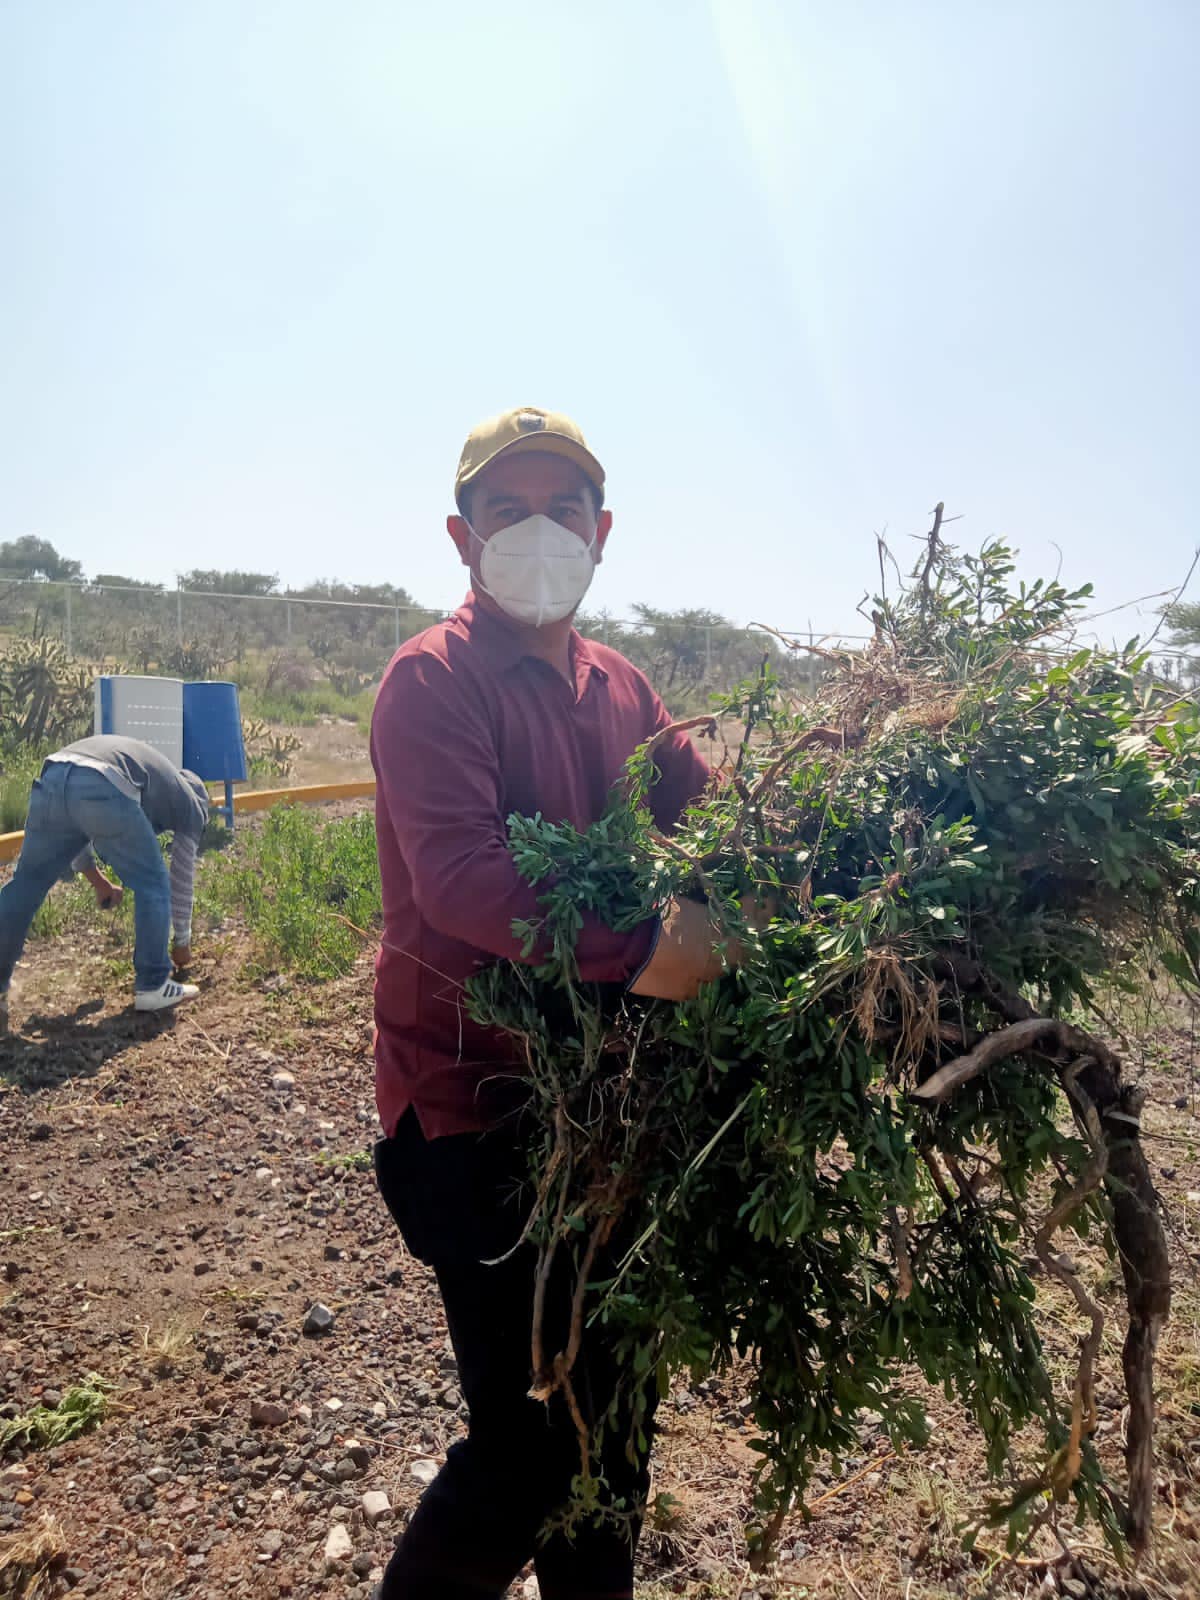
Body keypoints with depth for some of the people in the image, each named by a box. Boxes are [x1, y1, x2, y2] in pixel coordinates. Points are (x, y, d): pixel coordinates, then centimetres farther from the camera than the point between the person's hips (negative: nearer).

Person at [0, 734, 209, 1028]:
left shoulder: (135, 758, 43)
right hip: (103, 790, -5)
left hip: (52, 777, 6)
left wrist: (99, 882, 45)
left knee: (27, 883, 18)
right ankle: (152, 985, 17)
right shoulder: (191, 805, 27)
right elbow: (181, 881, 32)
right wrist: (182, 943, 43)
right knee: (152, 884, 13)